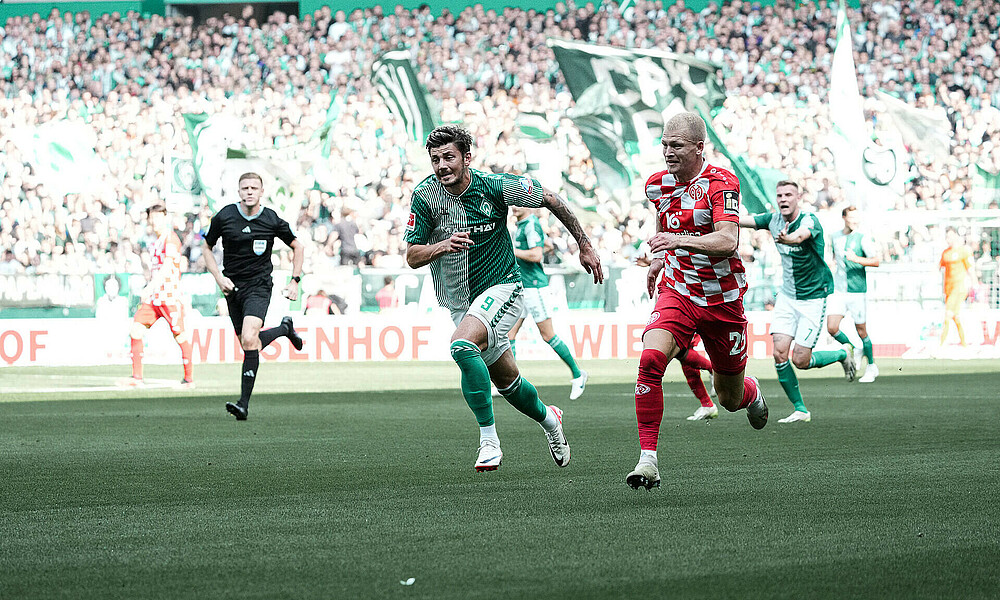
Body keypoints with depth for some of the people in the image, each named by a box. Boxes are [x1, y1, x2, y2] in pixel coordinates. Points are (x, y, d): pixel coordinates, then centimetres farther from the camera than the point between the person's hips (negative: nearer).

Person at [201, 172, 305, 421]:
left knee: (249, 339, -23)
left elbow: (297, 247, 10)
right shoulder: (224, 217, -5)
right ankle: (285, 328, 42)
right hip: (232, 287, 3)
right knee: (248, 344, 10)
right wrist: (218, 277, -3)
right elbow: (206, 247, 10)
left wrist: (295, 281, 4)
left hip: (259, 286, -3)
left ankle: (244, 403, -20)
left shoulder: (273, 221, -7)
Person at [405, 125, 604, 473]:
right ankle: (547, 418, 48)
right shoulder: (425, 196, -10)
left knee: (462, 345, -32)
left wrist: (584, 245, 2)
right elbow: (412, 257, -8)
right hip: (460, 302, 5)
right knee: (506, 379, 16)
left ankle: (489, 440, -24)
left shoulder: (495, 186, -16)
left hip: (502, 288, -5)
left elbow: (550, 200, -2)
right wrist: (442, 246, -30)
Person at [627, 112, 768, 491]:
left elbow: (728, 240, -32)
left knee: (731, 399, 10)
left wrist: (680, 240, -44)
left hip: (723, 300, -3)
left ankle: (752, 393, 51)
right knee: (650, 359, -27)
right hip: (677, 292, 3)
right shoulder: (657, 185, 0)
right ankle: (647, 459, -26)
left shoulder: (721, 183, -17)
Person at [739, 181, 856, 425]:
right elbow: (740, 220, -3)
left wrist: (788, 238, -67)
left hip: (814, 297, -5)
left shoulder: (810, 221, -21)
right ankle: (800, 409, 4)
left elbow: (801, 234, -44)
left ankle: (843, 355, 22)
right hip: (787, 295, 5)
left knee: (800, 360, -8)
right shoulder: (773, 220, -2)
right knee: (779, 353, -9)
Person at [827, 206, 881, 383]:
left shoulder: (863, 239, -6)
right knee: (832, 328, -11)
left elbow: (876, 261, -17)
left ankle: (871, 366, 20)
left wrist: (856, 259, -30)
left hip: (857, 291, -4)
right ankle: (852, 350, 16)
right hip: (838, 290, 4)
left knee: (861, 331, 2)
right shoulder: (835, 237, 9)